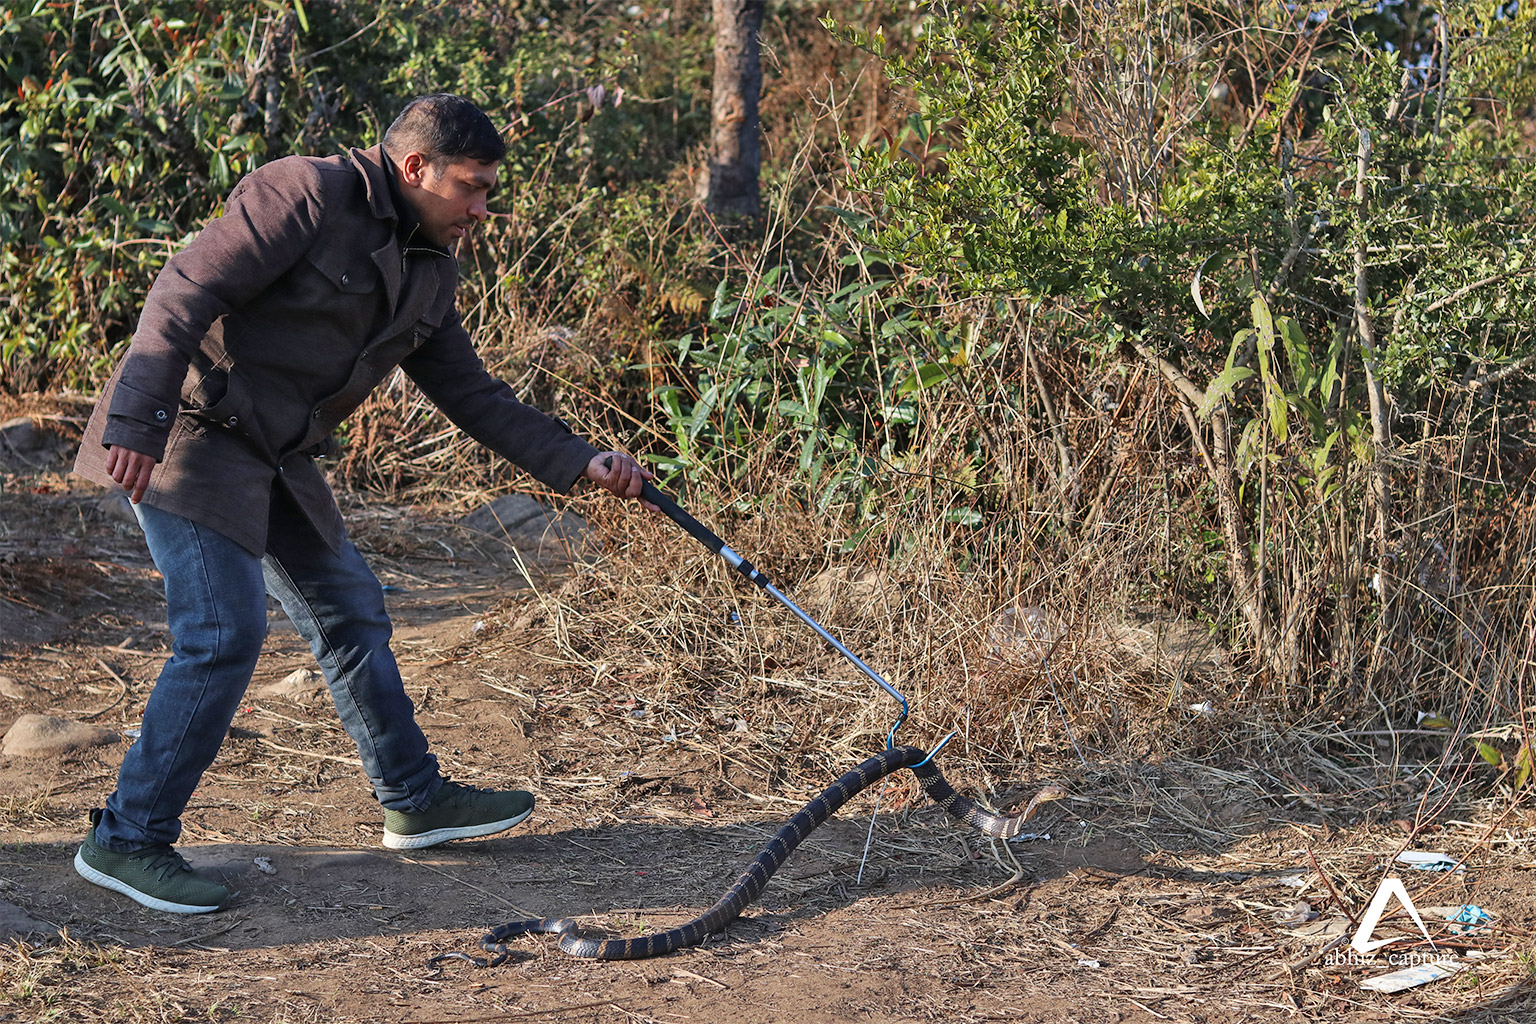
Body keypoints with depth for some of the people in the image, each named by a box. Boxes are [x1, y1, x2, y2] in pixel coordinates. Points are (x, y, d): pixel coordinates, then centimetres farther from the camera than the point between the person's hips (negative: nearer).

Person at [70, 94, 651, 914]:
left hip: (275, 462, 9)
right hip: (188, 438, -9)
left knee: (351, 615, 14)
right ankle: (127, 839, -7)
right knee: (225, 632, -15)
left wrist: (579, 463, 10)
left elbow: (471, 393, 18)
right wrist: (137, 422, -28)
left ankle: (415, 800, 30)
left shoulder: (427, 271, 11)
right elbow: (186, 292, -21)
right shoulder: (307, 195, -15)